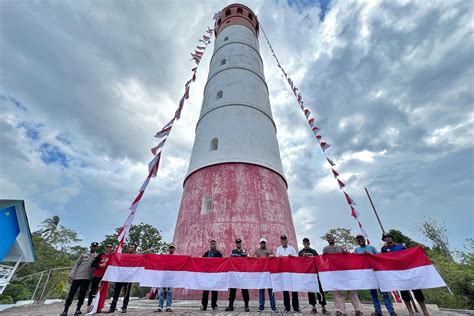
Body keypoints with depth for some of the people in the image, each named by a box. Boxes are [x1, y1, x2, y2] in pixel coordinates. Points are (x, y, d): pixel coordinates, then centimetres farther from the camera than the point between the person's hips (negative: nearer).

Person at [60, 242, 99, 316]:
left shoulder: (98, 256, 3)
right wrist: (71, 275, 1)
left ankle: (78, 309, 16)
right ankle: (65, 310, 15)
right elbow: (76, 265, 9)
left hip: (87, 278, -1)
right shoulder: (83, 255, 9)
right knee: (71, 293, 2)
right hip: (77, 276, 1)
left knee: (82, 294, 1)